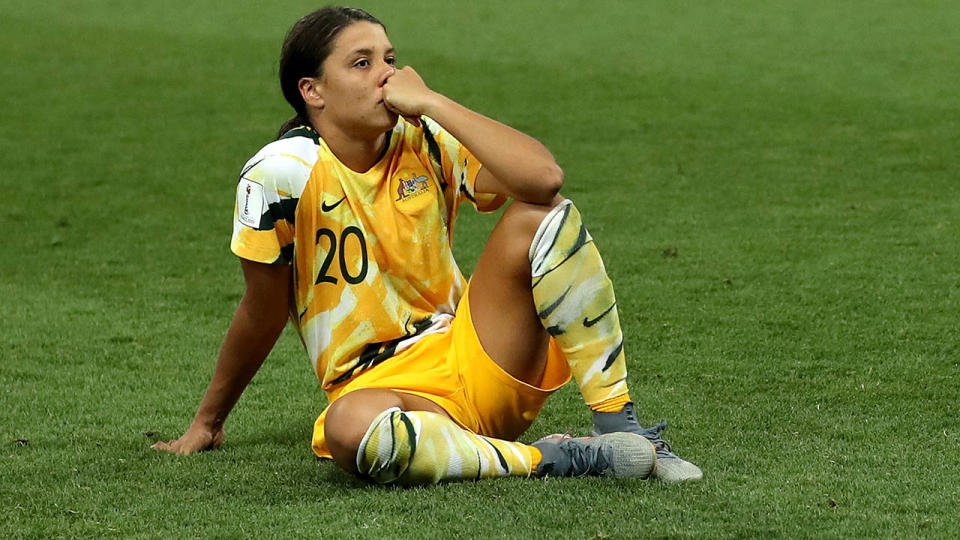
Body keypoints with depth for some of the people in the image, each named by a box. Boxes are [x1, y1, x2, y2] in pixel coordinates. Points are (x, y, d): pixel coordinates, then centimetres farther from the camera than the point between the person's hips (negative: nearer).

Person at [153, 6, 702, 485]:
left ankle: (620, 425, -17)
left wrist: (431, 103, -18)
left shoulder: (427, 144, -2)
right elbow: (264, 313, 2)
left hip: (479, 360, 3)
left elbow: (544, 177, -21)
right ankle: (559, 458, -28)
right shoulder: (281, 173, -9)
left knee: (540, 215, -19)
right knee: (348, 430, -41)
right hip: (377, 385, -3)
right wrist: (207, 423, 9)